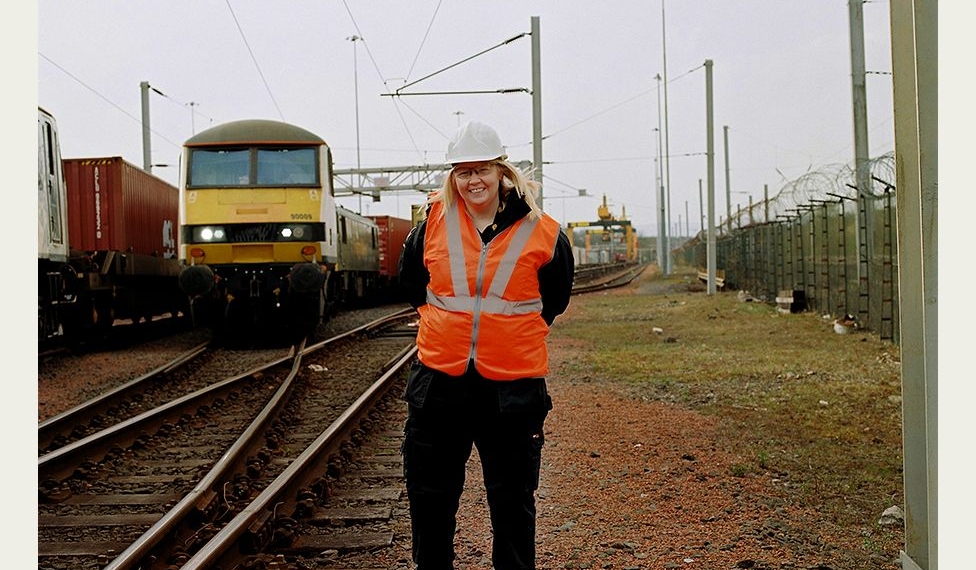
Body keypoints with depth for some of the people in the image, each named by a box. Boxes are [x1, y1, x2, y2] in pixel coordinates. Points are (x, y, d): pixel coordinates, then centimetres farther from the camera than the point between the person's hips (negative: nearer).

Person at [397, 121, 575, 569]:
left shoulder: (541, 235, -4)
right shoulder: (433, 223, 1)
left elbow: (554, 299, 13)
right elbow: (411, 283, 19)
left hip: (513, 386, -2)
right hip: (439, 380, 2)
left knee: (512, 500, 9)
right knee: (429, 495, 11)